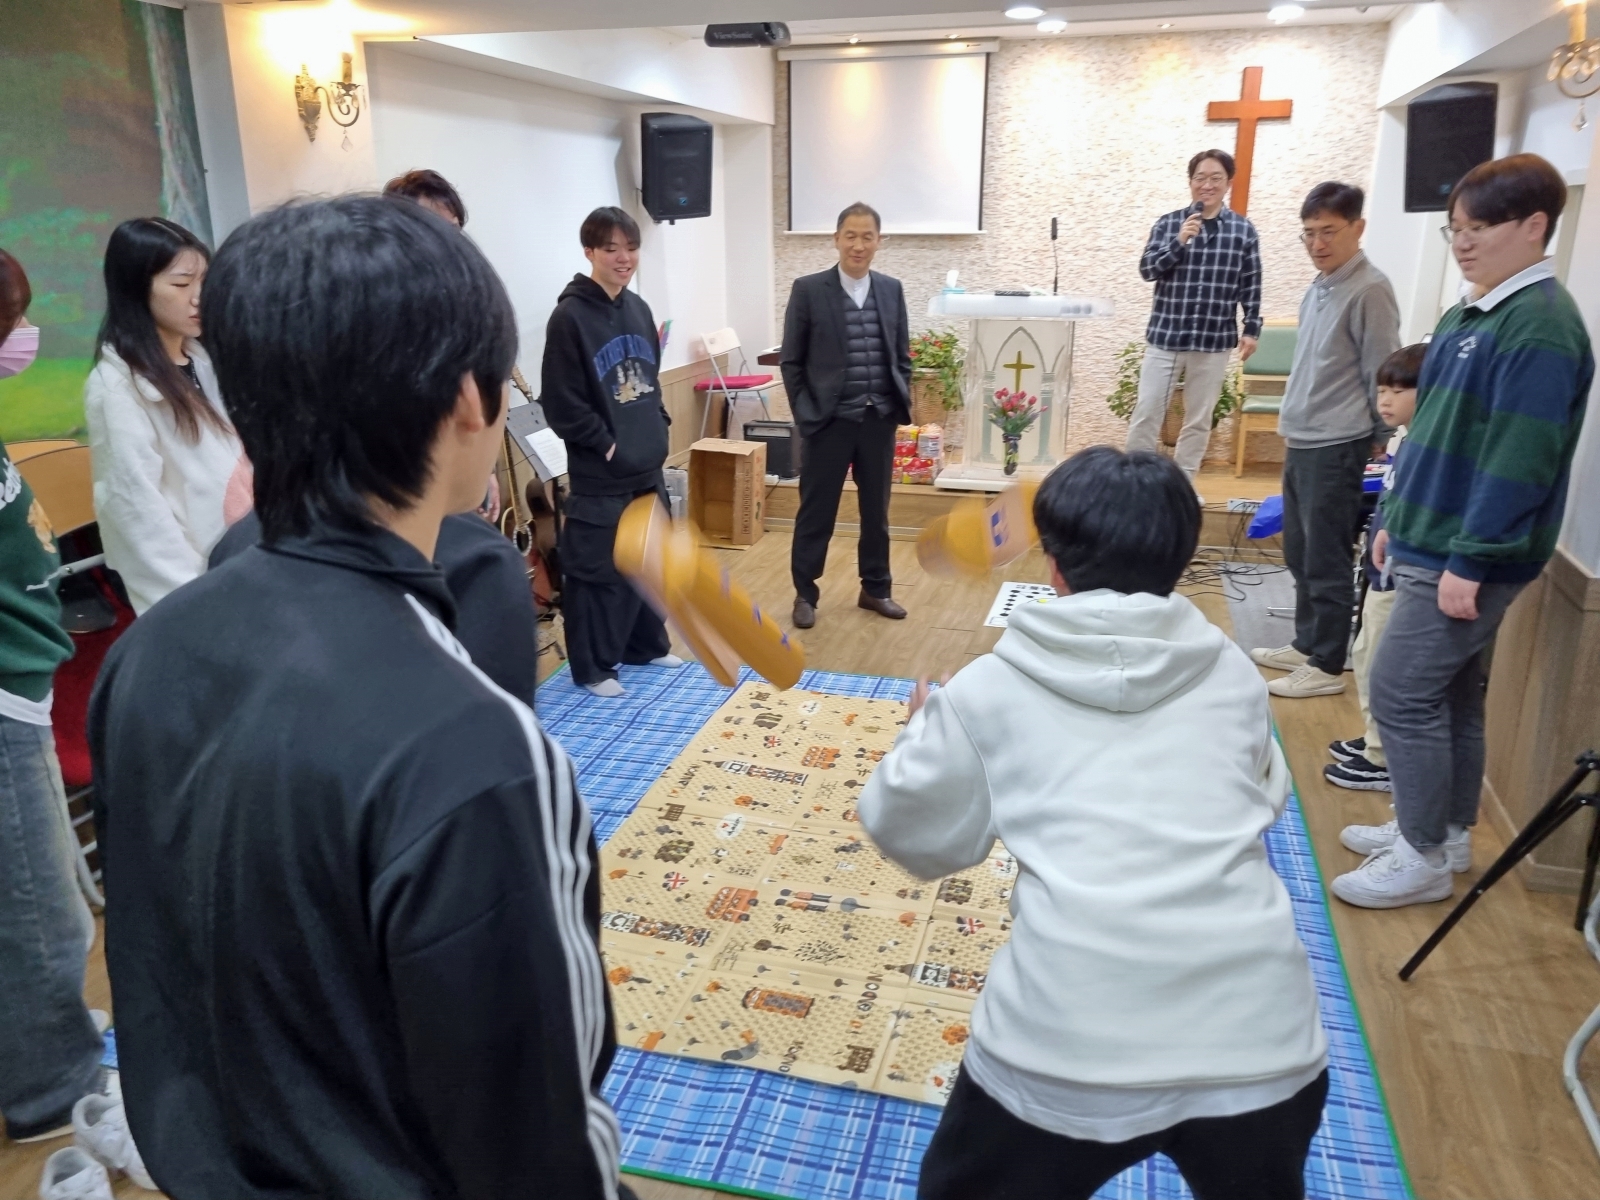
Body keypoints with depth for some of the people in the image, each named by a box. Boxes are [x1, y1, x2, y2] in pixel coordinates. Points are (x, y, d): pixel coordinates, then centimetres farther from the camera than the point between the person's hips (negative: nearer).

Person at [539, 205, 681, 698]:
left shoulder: (638, 308, 9)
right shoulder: (570, 316, -13)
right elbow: (560, 402, -16)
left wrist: (658, 425, 8)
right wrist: (606, 444, -15)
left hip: (649, 466, 8)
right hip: (600, 473, -7)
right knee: (598, 570, 0)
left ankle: (647, 646, 34)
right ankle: (593, 667, 14)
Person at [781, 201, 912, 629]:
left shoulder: (892, 290, 6)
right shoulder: (808, 290, -5)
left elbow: (901, 356, 13)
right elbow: (792, 362, -2)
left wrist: (902, 403, 3)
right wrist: (806, 414, -8)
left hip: (879, 421, 4)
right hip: (830, 421, -3)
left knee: (876, 510, 13)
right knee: (816, 512, 5)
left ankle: (875, 589, 28)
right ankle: (805, 594, 20)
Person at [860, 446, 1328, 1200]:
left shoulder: (994, 687, 3)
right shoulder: (1232, 673, 10)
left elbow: (916, 832, 12)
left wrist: (924, 734, 29)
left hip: (1069, 1042, -2)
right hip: (1255, 1033, 3)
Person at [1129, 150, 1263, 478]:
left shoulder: (1244, 230, 3)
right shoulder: (1168, 224, 2)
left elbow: (1251, 287, 5)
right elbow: (1146, 270, -5)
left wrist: (1252, 329, 1)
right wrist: (1179, 242, -17)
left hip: (1214, 341, 1)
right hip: (1165, 337, -1)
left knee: (1199, 420, 9)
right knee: (1146, 414, -1)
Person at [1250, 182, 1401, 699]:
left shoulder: (1369, 290, -14)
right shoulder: (1318, 288, 13)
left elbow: (1381, 373, -11)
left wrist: (1379, 440, -5)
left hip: (1337, 446, -9)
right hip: (1302, 441, 9)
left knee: (1327, 560, -2)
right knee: (1300, 554, 16)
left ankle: (1327, 666, 8)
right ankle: (1306, 644, 29)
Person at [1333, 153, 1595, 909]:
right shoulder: (1467, 315, 12)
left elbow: (1519, 459, -23)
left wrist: (1468, 564, -23)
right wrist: (1398, 518, 20)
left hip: (1466, 557, -9)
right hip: (1432, 541, 9)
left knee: (1401, 694, -5)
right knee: (1450, 693, 17)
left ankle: (1425, 858, 10)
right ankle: (1443, 831, 31)